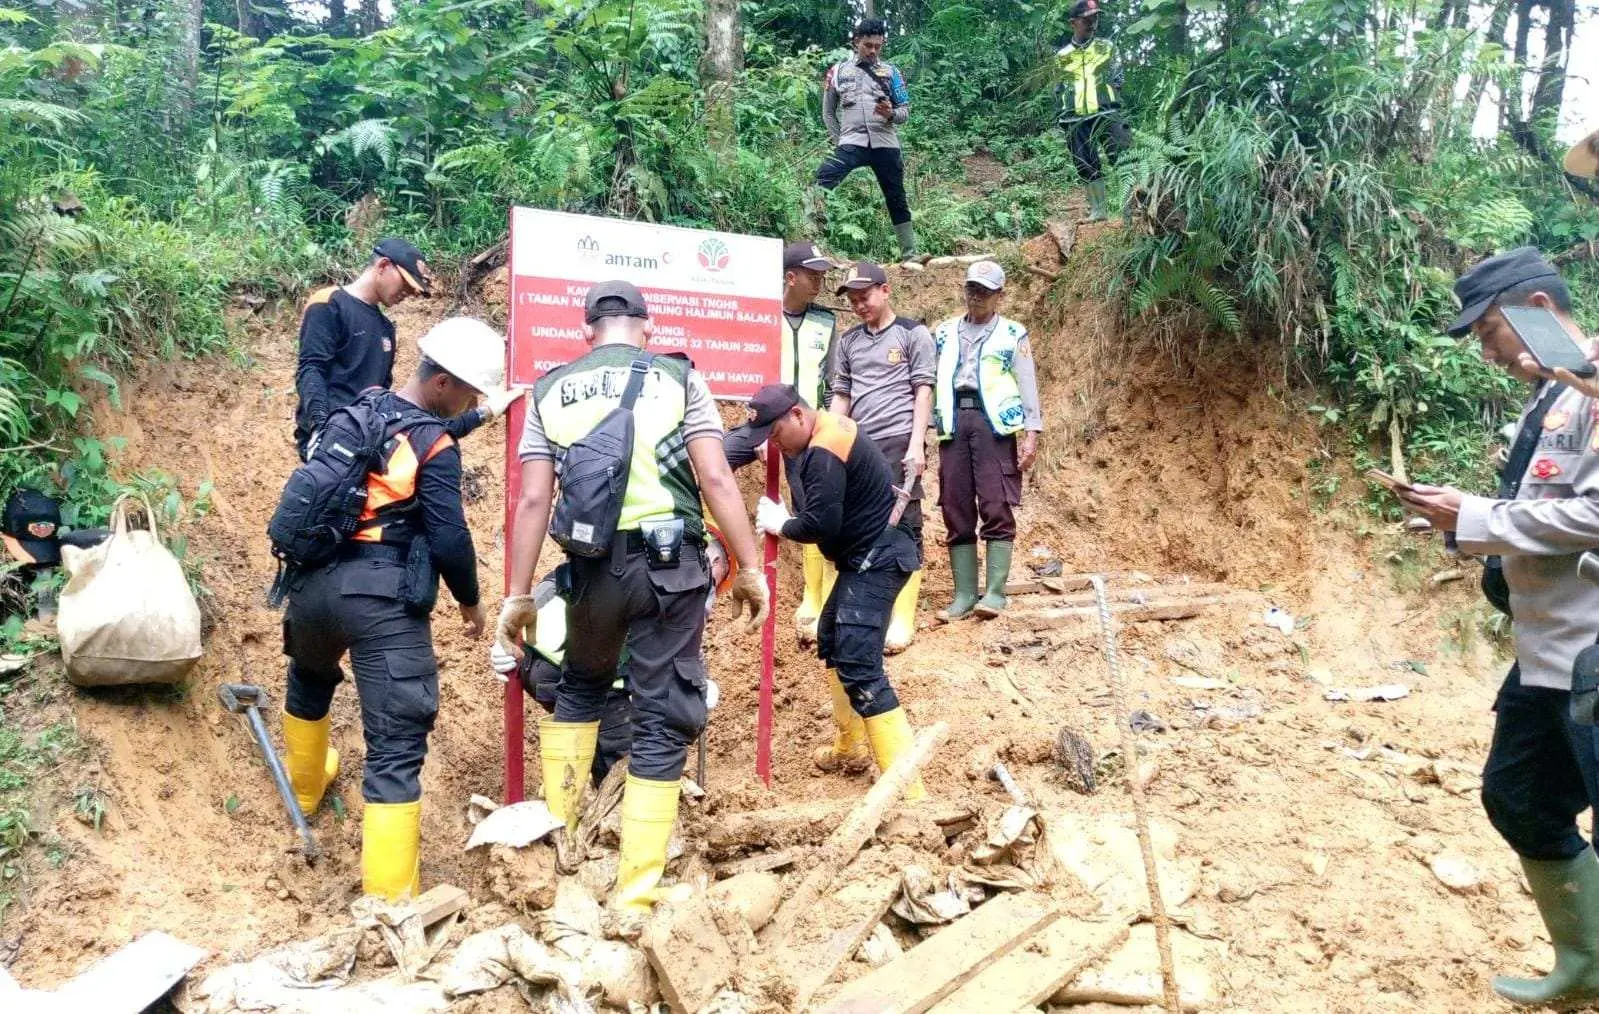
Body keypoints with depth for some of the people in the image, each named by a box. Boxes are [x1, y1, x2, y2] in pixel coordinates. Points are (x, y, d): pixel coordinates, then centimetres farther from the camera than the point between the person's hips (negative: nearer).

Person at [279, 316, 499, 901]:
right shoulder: (434, 444, -8)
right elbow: (449, 538, -10)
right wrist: (469, 600, 5)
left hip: (314, 584, 8)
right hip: (382, 598, -7)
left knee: (310, 677, 38)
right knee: (396, 747, -6)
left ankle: (304, 785, 60)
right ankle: (389, 900, -8)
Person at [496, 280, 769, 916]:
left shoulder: (550, 391, 11)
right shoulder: (677, 377, 5)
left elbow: (533, 500, 4)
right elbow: (717, 480, -4)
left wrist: (518, 595, 8)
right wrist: (749, 569, 1)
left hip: (593, 567, 3)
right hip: (670, 563, -2)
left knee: (579, 688, 28)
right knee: (662, 720, 5)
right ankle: (635, 895, 7)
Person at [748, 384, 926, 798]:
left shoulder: (823, 452, -21)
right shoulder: (831, 427, 11)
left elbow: (820, 525, -26)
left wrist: (780, 524, -8)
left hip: (876, 560, -11)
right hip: (870, 556, 11)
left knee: (859, 670, -16)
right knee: (831, 641, 25)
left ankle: (908, 789, -18)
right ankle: (850, 746, 38)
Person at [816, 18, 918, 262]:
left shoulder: (891, 72, 10)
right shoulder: (838, 71, 10)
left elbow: (906, 111, 8)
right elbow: (828, 113, 15)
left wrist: (891, 114, -14)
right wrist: (838, 141, 5)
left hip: (885, 144, 1)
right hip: (852, 143, -1)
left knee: (896, 199, 8)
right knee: (824, 178, -27)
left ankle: (910, 255, 17)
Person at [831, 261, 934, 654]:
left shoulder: (913, 334, 4)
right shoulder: (848, 341, 17)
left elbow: (923, 391, -1)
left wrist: (916, 445, -10)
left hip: (898, 441, -4)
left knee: (903, 526, -5)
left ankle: (902, 620, -4)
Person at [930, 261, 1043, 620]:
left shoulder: (1012, 334, 10)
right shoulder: (945, 332, 19)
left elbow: (1027, 386, 5)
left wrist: (1031, 434, -6)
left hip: (993, 422, -3)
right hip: (953, 422, 3)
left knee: (996, 508, -9)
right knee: (956, 512, 1)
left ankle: (995, 592, -5)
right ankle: (964, 594, 5)